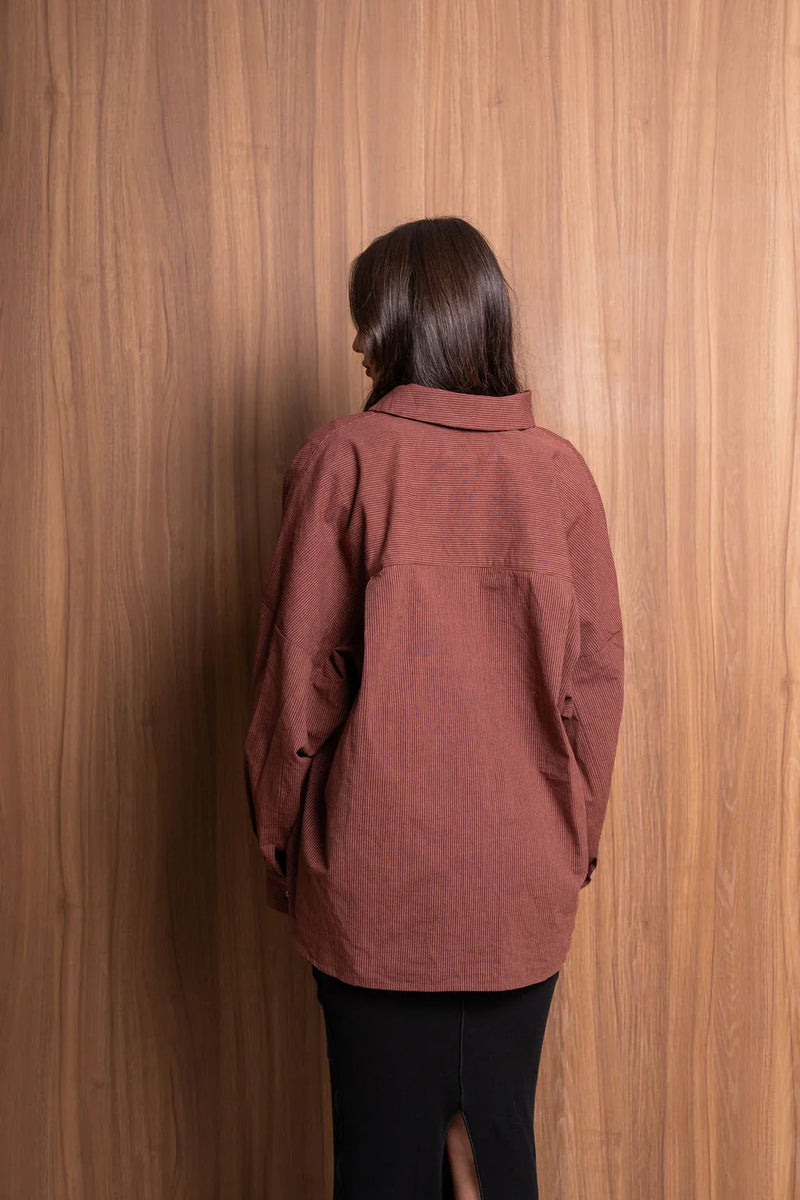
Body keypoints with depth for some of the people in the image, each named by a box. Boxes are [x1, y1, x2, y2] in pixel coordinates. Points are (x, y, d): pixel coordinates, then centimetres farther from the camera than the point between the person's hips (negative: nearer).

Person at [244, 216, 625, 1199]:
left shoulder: (344, 458, -10)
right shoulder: (560, 470, -1)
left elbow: (299, 675, -8)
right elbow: (597, 678, 2)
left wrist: (281, 844, 5)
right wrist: (574, 842, 14)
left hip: (376, 882, -2)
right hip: (525, 883, 3)